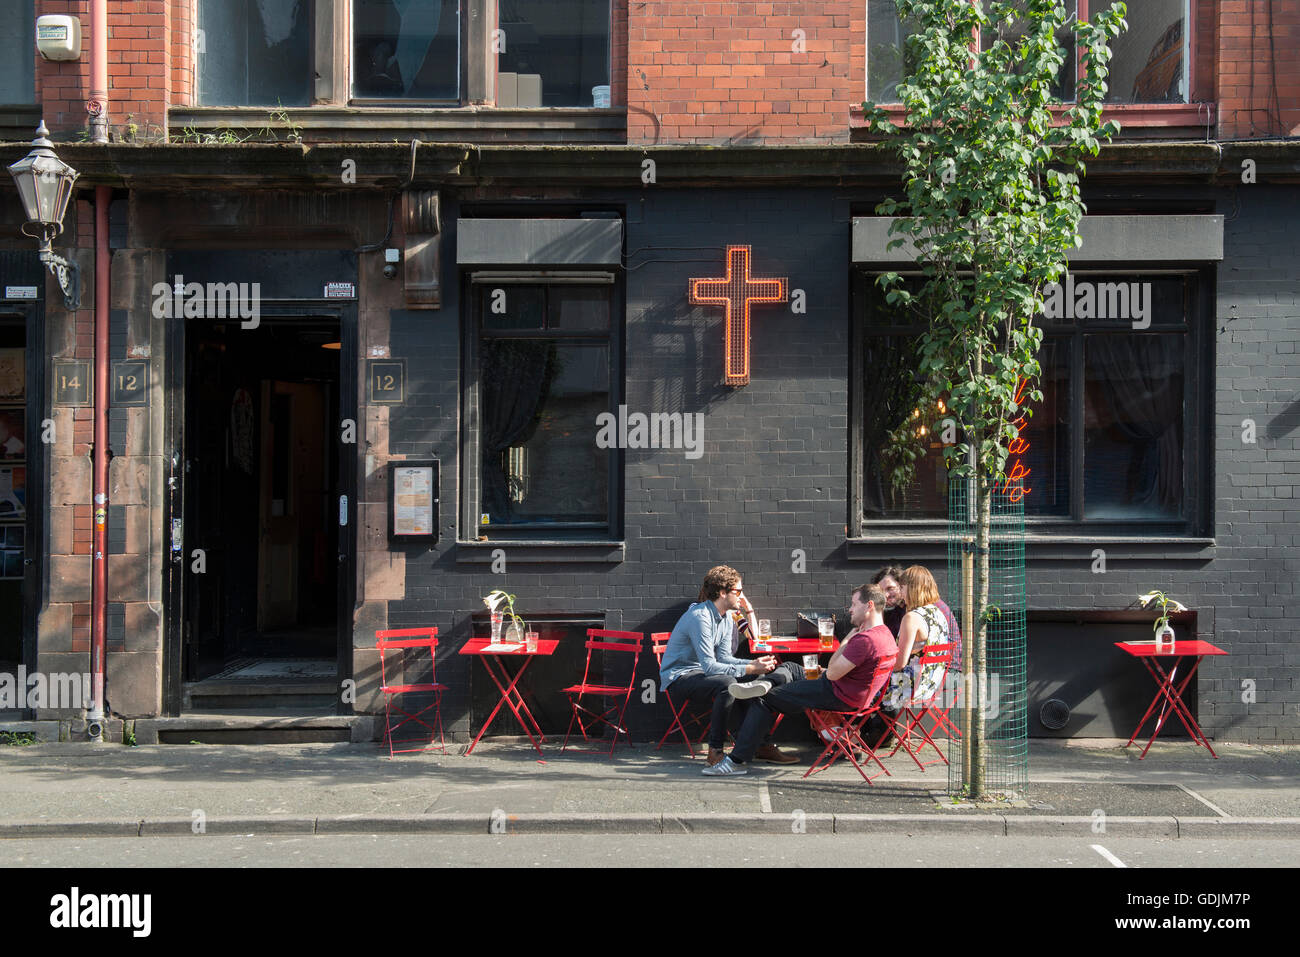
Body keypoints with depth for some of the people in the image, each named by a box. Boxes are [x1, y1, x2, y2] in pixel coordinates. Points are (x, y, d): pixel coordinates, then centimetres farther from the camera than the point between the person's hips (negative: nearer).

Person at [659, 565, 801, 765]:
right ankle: (715, 752, -27)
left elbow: (724, 658, 5)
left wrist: (756, 664, -11)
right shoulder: (700, 616, -21)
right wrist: (750, 669, -26)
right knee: (726, 683, -36)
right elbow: (710, 666, -26)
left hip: (701, 672, 9)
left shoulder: (726, 617, 9)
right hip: (679, 677, -9)